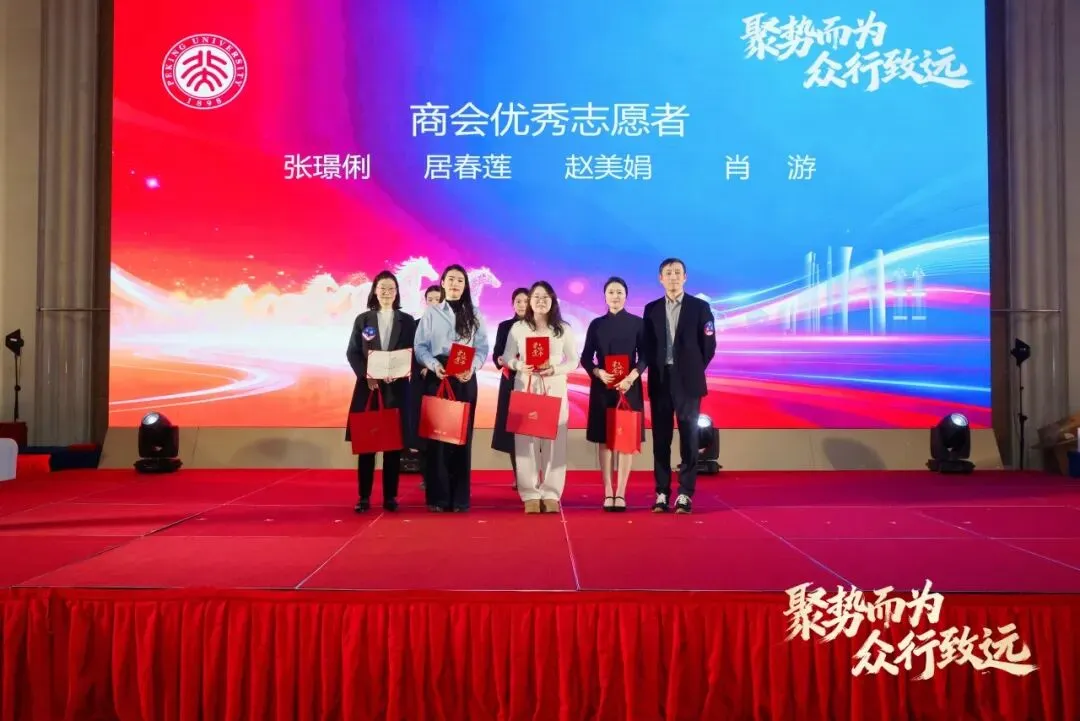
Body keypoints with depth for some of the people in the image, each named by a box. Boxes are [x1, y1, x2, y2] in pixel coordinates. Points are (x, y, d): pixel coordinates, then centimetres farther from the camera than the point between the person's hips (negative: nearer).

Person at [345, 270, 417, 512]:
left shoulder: (407, 320, 8)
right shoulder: (362, 319, 8)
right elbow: (352, 353, 3)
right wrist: (366, 376, -12)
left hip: (397, 387, 0)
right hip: (367, 386, 0)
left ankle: (390, 496, 8)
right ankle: (364, 496, 6)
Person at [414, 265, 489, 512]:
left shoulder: (474, 314, 10)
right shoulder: (431, 312, 7)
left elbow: (483, 347, 3)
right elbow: (420, 346, 2)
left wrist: (472, 367, -15)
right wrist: (434, 365, -16)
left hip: (465, 378, 1)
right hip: (437, 376, -1)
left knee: (463, 435, 1)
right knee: (435, 435, -3)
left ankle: (460, 497, 7)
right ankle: (437, 496, 3)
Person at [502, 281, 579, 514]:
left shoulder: (563, 329, 6)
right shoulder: (518, 327, 5)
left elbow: (573, 360, 5)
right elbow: (507, 358, 6)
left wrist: (554, 369, -13)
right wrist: (520, 366, -14)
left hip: (555, 389, 0)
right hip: (525, 388, 0)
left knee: (554, 440, -3)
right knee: (526, 440, -4)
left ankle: (551, 494, 4)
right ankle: (530, 494, 4)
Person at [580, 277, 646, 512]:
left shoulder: (637, 323, 3)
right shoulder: (596, 324, 7)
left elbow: (645, 356, 0)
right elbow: (585, 358, 5)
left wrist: (631, 377, -16)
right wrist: (598, 372, -14)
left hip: (629, 387, -1)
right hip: (602, 387, 1)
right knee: (604, 439, 1)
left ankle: (621, 493, 2)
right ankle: (608, 493, 6)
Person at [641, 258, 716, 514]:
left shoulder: (700, 307, 1)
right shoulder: (651, 309, 9)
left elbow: (709, 344, 1)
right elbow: (646, 345, 11)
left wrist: (694, 370, 1)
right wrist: (655, 369, 3)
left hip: (688, 381, -2)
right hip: (660, 380, 2)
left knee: (689, 438, 0)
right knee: (661, 438, 4)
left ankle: (685, 494, 6)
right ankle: (662, 493, 9)